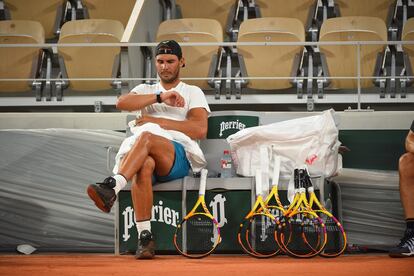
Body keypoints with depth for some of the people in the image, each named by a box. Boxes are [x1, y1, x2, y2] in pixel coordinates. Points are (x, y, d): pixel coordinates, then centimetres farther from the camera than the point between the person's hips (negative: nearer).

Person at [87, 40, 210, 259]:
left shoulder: (193, 92, 20)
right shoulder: (146, 90, 29)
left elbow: (200, 130, 1)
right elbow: (121, 103, 4)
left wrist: (160, 121, -4)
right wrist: (160, 98, -5)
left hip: (180, 156, -2)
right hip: (148, 156, 2)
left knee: (147, 137, -35)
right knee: (144, 165, -37)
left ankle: (111, 188, -53)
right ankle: (145, 237, -42)